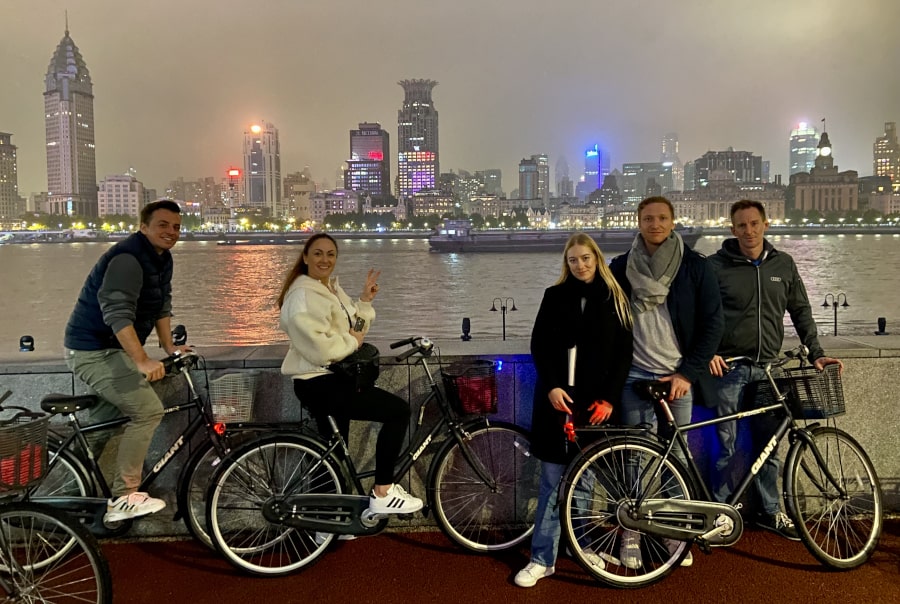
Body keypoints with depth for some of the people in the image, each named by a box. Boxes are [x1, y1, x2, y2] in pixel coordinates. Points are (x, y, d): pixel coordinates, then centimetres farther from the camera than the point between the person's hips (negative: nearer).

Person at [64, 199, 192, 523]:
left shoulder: (162, 258, 7)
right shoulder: (127, 258, -24)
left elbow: (161, 305, 14)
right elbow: (117, 314, -35)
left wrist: (168, 345, 7)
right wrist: (142, 361, -42)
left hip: (111, 348, 10)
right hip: (92, 350, -10)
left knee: (113, 412, 27)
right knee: (148, 410, -17)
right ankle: (123, 499, -9)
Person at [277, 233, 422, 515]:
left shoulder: (333, 288, 14)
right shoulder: (303, 295, -17)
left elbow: (354, 329, 13)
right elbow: (319, 349, -28)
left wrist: (365, 300, 1)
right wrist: (352, 341, -14)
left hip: (332, 380, 11)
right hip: (319, 384, -11)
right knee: (398, 410, -12)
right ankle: (382, 494, -6)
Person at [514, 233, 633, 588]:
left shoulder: (614, 299, 5)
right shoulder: (555, 296, 4)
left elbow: (624, 353, 3)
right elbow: (539, 346, 1)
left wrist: (608, 398, -6)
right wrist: (551, 386, -13)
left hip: (595, 401, 1)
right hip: (558, 398, -1)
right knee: (553, 481, 1)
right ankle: (542, 559, 7)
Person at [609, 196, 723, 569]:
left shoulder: (695, 267, 0)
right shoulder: (621, 268, 4)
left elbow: (712, 323, -1)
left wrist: (688, 373, -7)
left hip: (678, 377, 0)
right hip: (634, 377, 1)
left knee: (677, 457, 6)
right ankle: (631, 532, 16)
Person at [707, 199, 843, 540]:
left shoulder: (783, 265, 8)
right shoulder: (716, 266, -3)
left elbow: (801, 312, 15)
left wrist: (816, 354, 9)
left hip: (768, 367, 3)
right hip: (728, 367, -3)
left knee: (767, 446, 11)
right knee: (725, 446, 2)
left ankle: (770, 511, 25)